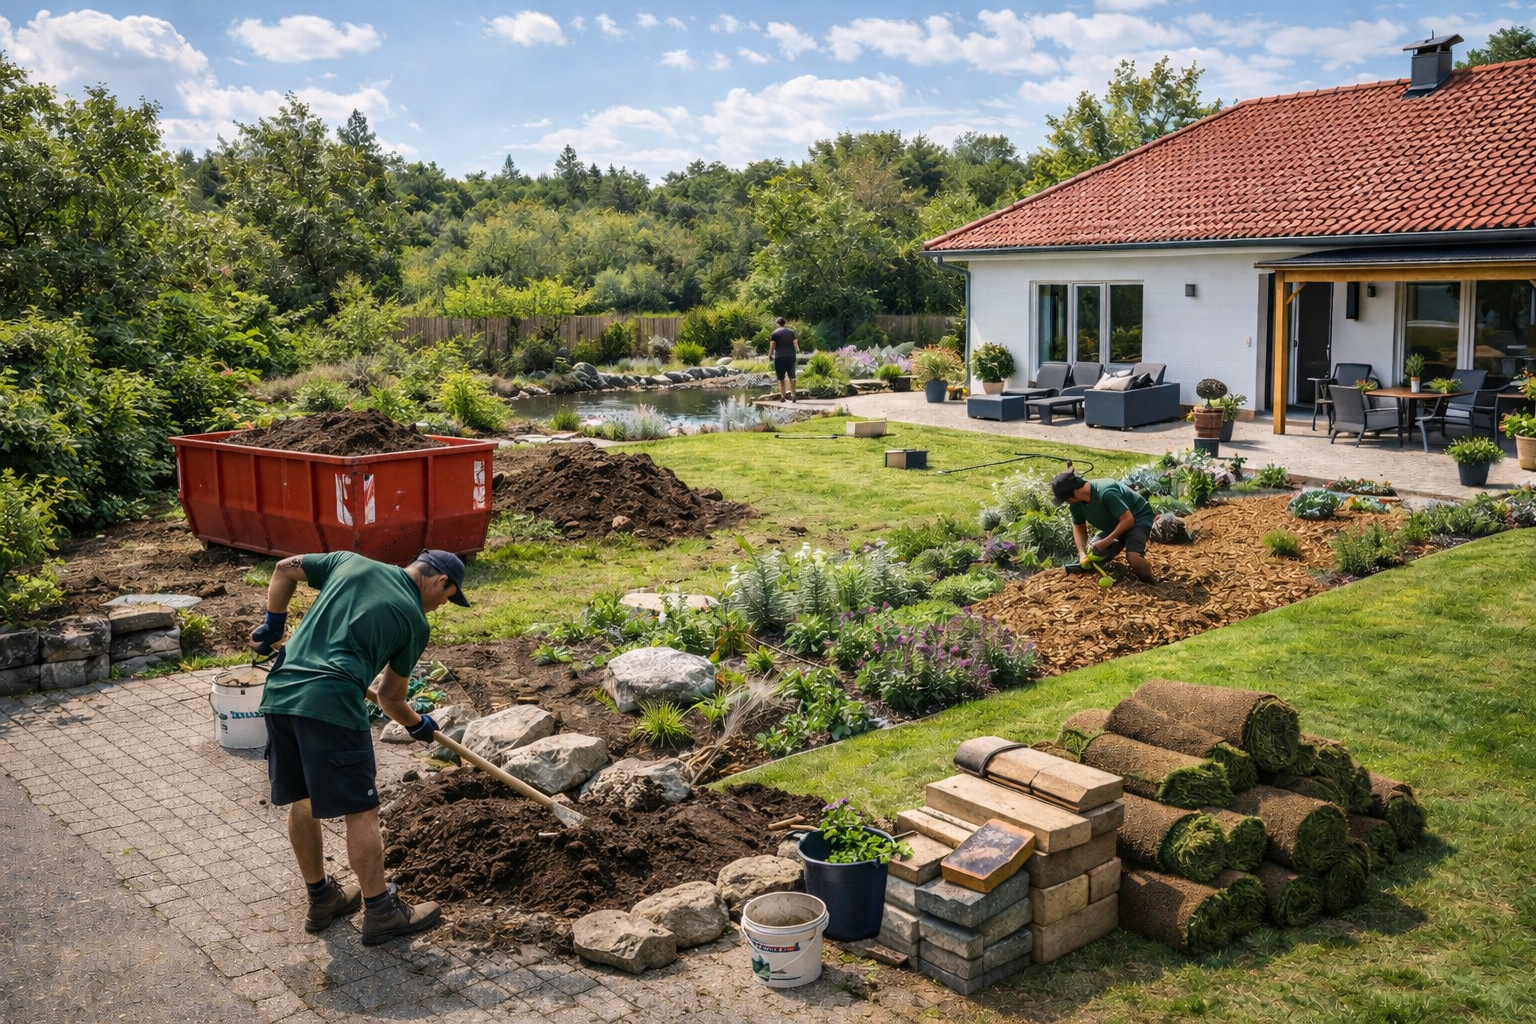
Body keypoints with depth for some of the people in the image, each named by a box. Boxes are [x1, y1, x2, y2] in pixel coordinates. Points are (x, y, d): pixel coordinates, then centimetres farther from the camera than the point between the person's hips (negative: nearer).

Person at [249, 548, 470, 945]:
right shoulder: (415, 622, 6)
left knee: (301, 800, 19)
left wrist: (273, 624, 30)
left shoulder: (351, 562, 17)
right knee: (361, 811, 4)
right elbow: (390, 696, 15)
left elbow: (285, 569, 20)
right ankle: (380, 912, 13)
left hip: (279, 690, 7)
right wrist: (418, 725, 34)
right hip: (330, 703, -7)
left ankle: (322, 899, 34)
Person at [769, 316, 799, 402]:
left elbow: (772, 345, -7)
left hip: (780, 357, -3)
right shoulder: (790, 332, 10)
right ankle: (793, 395, 6)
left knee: (781, 378, 1)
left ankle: (782, 396, -2)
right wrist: (797, 351, 31)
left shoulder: (775, 333, -1)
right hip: (791, 356, 3)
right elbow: (795, 343, 14)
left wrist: (770, 355, 4)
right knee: (791, 377, 11)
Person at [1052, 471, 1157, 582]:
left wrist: (1106, 541, -32)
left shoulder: (1106, 493, -36)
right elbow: (1079, 527, 3)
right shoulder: (1076, 503, -11)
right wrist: (1082, 554, -13)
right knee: (1090, 556, -8)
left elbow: (1128, 520, -33)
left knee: (1133, 558, -34)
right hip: (1114, 526, 8)